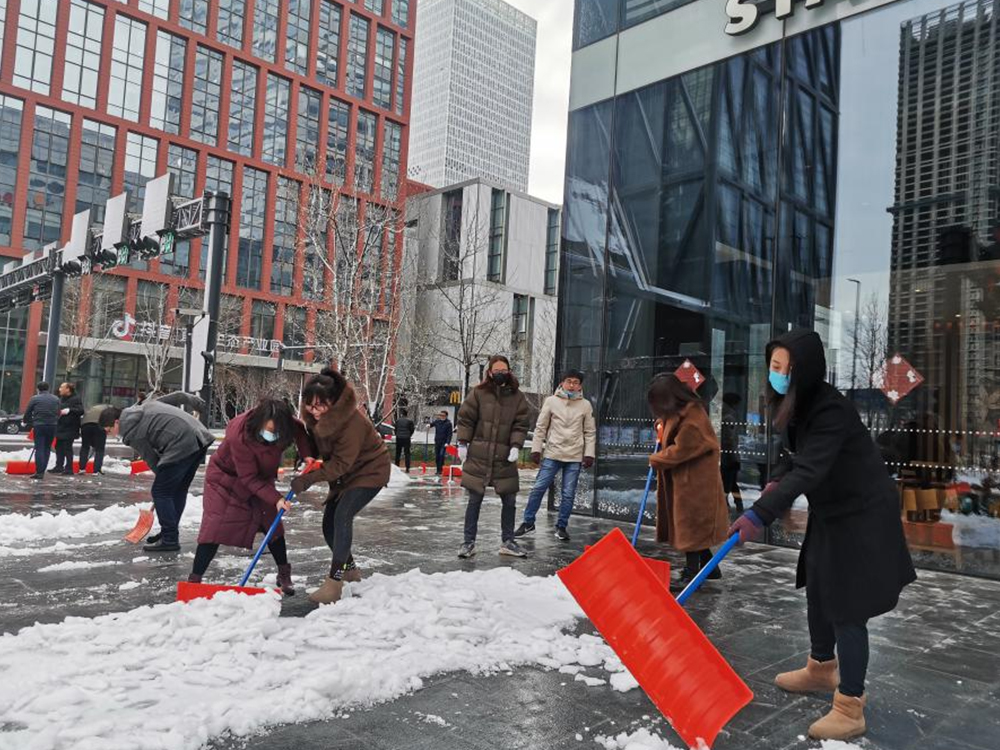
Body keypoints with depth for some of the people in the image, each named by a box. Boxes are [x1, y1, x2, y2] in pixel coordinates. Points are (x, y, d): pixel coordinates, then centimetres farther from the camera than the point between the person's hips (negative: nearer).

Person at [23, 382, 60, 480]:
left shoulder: (34, 398, -2)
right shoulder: (56, 399, 10)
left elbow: (27, 413, 3)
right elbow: (58, 413, 12)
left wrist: (27, 422, 18)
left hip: (39, 425, -3)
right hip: (52, 426, 3)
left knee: (39, 448, -2)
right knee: (47, 448, 12)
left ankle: (39, 472, -8)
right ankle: (42, 471, 13)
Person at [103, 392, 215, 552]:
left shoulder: (130, 432, -1)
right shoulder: (146, 404, 21)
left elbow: (151, 459, 3)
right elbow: (177, 396, 20)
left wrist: (163, 476, 17)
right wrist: (198, 403, 28)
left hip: (181, 445, -9)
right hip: (200, 436, 9)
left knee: (160, 492, 1)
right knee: (178, 490, 18)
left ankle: (169, 540, 4)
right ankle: (169, 533, 28)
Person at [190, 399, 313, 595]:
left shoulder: (282, 424, -26)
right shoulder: (239, 437, -40)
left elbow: (299, 430, -3)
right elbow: (249, 478, -33)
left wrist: (307, 455, -19)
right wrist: (276, 499, -38)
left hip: (260, 478, 5)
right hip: (227, 478, -5)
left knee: (272, 523, 3)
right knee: (215, 527, -10)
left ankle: (284, 574, 16)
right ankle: (194, 580, -2)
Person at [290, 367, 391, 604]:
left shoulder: (352, 420, -34)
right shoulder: (314, 415, -10)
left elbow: (341, 463, -30)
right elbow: (318, 441, 11)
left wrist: (309, 479, -35)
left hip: (369, 471, -8)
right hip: (343, 473, 9)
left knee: (342, 516, -24)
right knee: (329, 523, 8)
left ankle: (334, 583, -20)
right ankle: (350, 569, 31)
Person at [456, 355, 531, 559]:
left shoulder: (517, 396, 5)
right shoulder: (478, 393, 0)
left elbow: (521, 425, 3)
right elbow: (465, 418, 3)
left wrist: (515, 446, -10)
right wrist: (463, 444, -3)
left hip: (505, 458, 2)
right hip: (478, 456, -2)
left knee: (509, 501, 8)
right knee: (475, 500, 3)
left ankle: (507, 541, 24)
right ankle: (469, 542, 14)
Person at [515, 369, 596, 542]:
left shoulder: (585, 405, 4)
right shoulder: (551, 401, 1)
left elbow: (590, 432, 7)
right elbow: (540, 427, 4)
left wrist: (589, 454, 0)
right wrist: (536, 449, -1)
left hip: (575, 457, 1)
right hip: (552, 454, -1)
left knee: (568, 494, 5)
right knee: (538, 488, -2)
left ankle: (561, 527, 18)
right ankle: (528, 522, 11)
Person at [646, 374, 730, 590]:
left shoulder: (692, 418, -23)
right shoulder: (679, 412, 9)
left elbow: (680, 450, -22)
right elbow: (674, 441, 24)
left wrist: (656, 460, -8)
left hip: (694, 484, -10)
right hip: (683, 481, 10)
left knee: (691, 527, -2)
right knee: (694, 527, 16)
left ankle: (690, 574, 7)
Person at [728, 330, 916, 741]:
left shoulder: (831, 410, -29)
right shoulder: (795, 404, -1)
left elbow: (809, 471, -40)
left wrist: (760, 514, -49)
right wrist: (775, 481, -6)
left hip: (862, 515, -9)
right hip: (831, 512, 9)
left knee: (847, 606, -5)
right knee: (817, 591, 20)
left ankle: (850, 707, 7)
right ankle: (821, 668, 42)